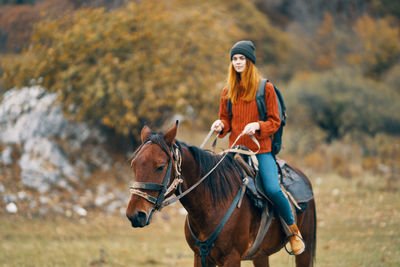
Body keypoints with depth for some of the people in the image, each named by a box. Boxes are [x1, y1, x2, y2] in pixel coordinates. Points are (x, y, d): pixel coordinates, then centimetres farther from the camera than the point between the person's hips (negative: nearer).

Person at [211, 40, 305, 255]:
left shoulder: (266, 88, 0)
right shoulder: (228, 91, 11)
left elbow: (275, 122, 0)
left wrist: (257, 126, -19)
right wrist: (221, 125, -4)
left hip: (261, 150, -4)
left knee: (273, 189, -23)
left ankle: (293, 229, -1)